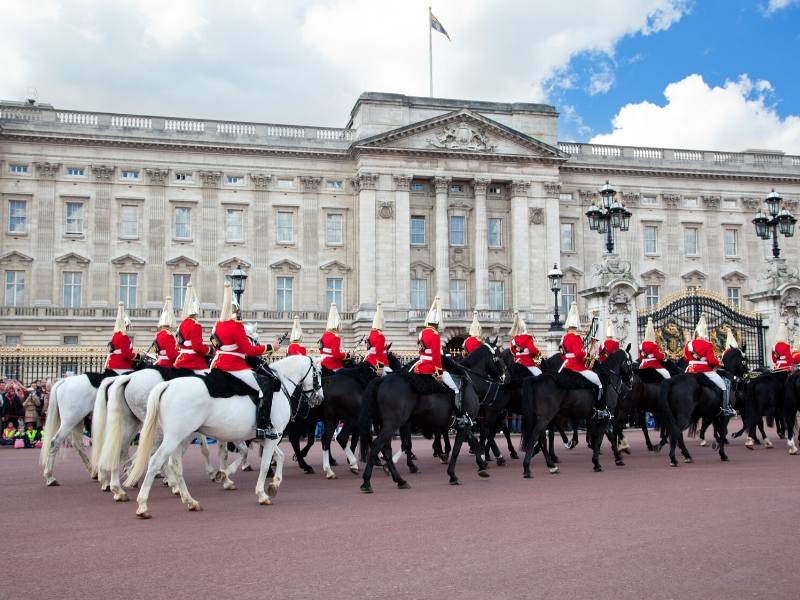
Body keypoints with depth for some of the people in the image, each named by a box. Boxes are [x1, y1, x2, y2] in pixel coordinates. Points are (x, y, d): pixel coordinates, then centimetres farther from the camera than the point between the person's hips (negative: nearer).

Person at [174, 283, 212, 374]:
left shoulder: (182, 324, 13)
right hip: (195, 364, -9)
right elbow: (198, 347, -18)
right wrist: (209, 349, -2)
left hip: (182, 363, 9)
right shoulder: (196, 326, -13)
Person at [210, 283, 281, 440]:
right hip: (234, 366, -10)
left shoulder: (219, 324, 11)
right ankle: (263, 426, -22)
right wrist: (269, 347, -9)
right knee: (266, 384, -15)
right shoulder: (236, 326, -15)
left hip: (219, 364, 10)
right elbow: (249, 350, -16)